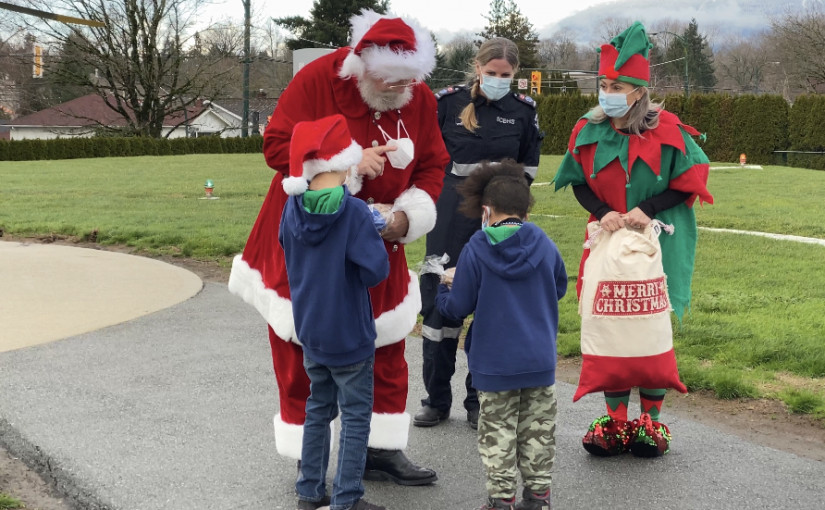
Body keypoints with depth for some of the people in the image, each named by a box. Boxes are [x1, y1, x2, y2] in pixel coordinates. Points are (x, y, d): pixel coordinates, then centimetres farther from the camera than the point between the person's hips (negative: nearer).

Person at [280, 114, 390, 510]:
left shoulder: (292, 208, -4)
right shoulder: (354, 213, -21)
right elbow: (376, 270, -21)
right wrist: (372, 239, -4)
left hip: (310, 331, 6)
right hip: (349, 334, -6)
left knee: (318, 409, 20)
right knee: (355, 417, 6)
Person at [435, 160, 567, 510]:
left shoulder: (476, 251, -11)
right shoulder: (544, 245, -2)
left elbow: (457, 307, -6)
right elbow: (559, 288, 14)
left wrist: (443, 288, 15)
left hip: (494, 363, -3)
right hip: (540, 359, 3)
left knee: (497, 431, 7)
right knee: (537, 429, 13)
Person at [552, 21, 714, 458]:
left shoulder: (667, 131, -9)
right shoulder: (588, 132, 0)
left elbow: (689, 183, -5)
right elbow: (579, 183, 8)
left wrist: (646, 210, -17)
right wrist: (603, 213, -11)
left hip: (659, 244, -3)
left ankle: (651, 420, 16)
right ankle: (615, 420, 16)